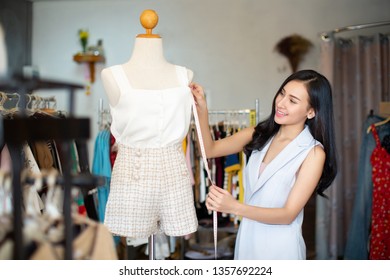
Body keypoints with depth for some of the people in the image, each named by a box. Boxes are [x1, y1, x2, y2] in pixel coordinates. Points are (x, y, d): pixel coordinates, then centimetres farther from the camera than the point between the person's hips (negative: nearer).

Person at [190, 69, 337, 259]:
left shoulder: (314, 152, -17)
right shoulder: (261, 134, -1)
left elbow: (288, 214, -19)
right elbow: (210, 149, -2)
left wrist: (235, 207, -31)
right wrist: (201, 109, -17)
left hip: (279, 245, -4)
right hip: (247, 238, 5)